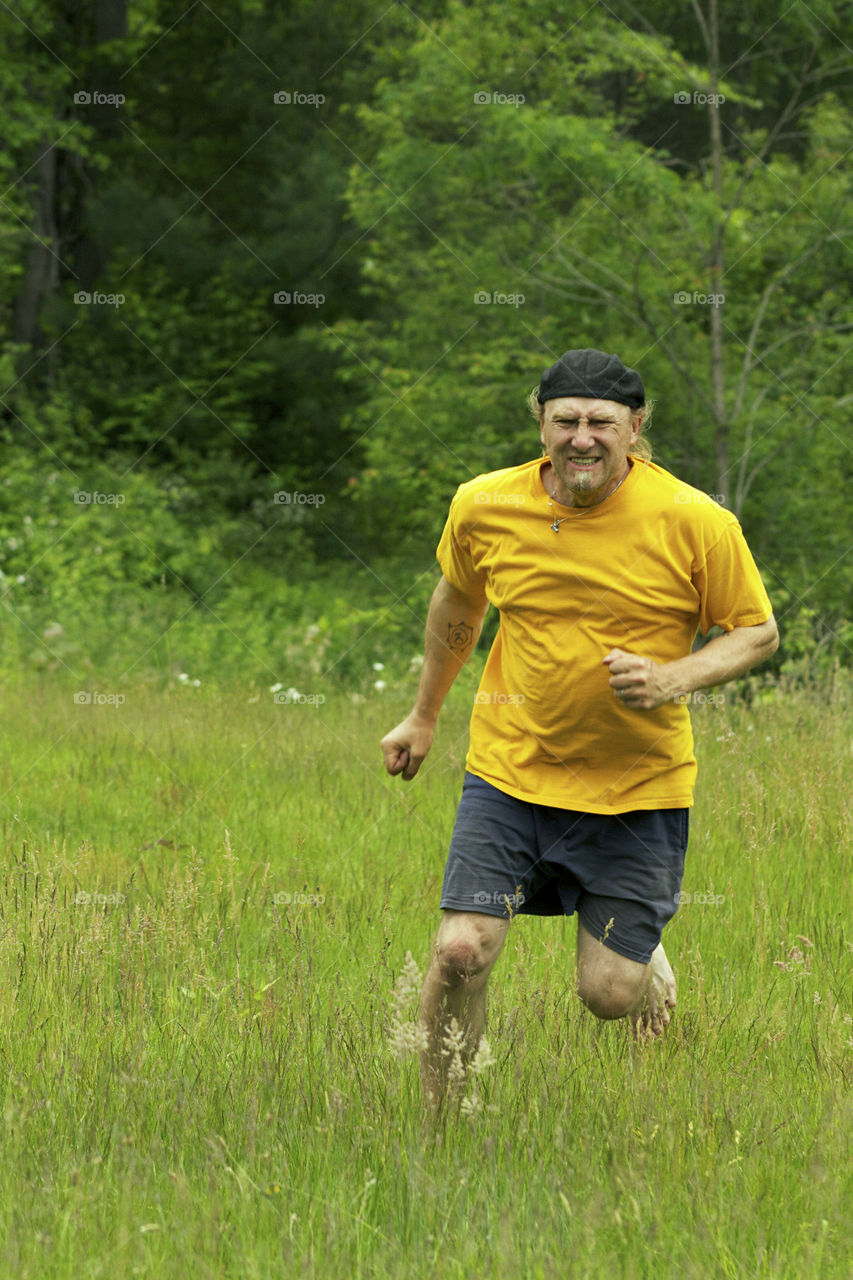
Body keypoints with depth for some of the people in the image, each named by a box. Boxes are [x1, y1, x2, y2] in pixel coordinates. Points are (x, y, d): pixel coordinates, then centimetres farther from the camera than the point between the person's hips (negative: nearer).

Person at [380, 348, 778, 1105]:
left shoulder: (695, 522, -13)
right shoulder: (484, 508, -6)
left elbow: (758, 631, -2)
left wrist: (675, 679, -21)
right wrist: (425, 716, 24)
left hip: (637, 787, -1)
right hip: (511, 770, 1)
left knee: (609, 994, 1)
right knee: (462, 952, -13)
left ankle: (644, 955, 41)